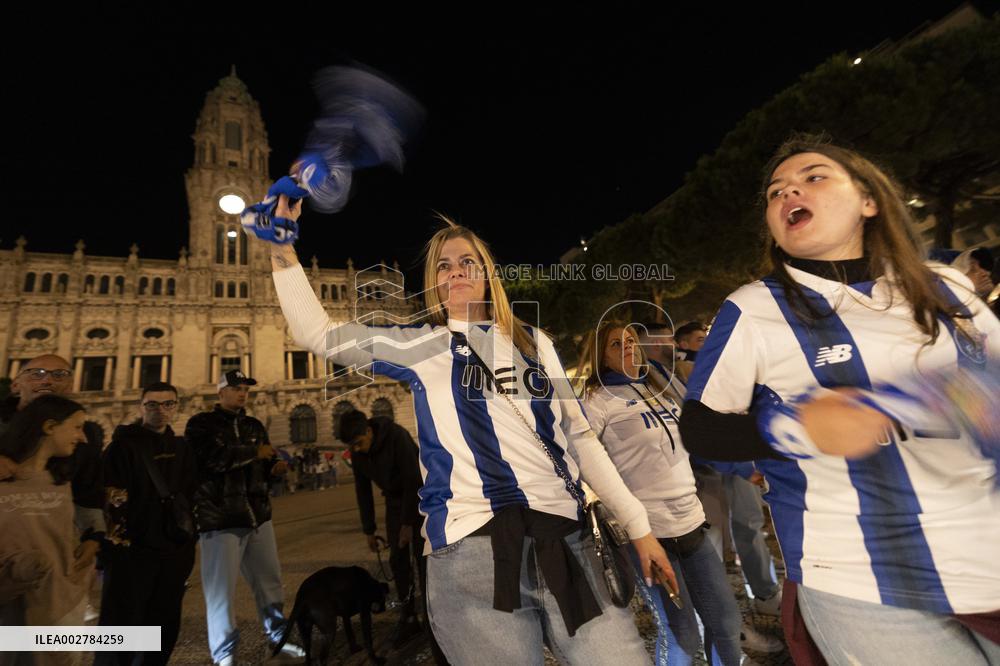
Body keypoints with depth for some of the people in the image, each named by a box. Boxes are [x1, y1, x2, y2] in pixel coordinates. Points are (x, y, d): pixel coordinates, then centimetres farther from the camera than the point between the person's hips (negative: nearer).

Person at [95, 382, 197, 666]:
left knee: (164, 626, 14)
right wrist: (119, 541, -17)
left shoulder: (182, 448, 11)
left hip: (174, 551, 5)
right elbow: (111, 499, -11)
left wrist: (190, 540, 11)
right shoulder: (123, 444, -5)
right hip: (131, 551, -5)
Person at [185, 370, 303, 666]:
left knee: (270, 581, 15)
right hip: (220, 519, -6)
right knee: (222, 590, 4)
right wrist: (254, 451, -16)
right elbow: (209, 458, -24)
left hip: (258, 515, 6)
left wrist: (275, 467, -3)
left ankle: (278, 637, 32)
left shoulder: (254, 425, 13)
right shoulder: (201, 424, -4)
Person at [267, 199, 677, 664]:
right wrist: (282, 247, -2)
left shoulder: (535, 343, 15)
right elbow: (317, 334, 7)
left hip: (562, 539, 3)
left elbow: (578, 436, 15)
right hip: (472, 549, -2)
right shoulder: (419, 346, 8)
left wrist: (637, 525, 13)